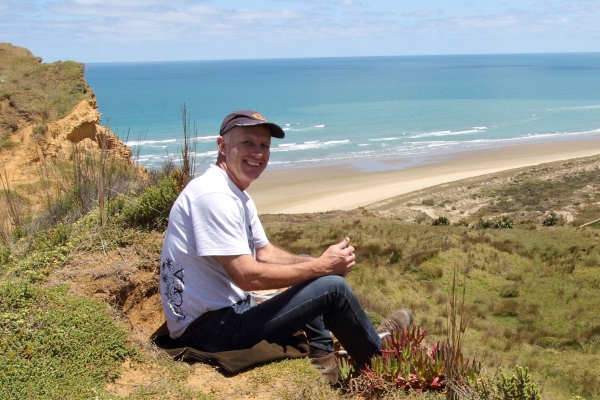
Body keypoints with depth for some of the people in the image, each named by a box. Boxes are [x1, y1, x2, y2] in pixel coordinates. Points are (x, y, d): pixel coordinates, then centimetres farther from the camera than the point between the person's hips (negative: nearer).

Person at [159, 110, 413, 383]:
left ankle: (322, 361, 16)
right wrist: (322, 266, -16)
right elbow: (247, 276, -26)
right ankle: (377, 358, 14)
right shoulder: (214, 196, -22)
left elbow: (266, 253, 15)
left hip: (228, 312, 10)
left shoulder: (239, 196, 11)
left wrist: (320, 263, -2)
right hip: (208, 332, -10)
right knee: (332, 287, -12)